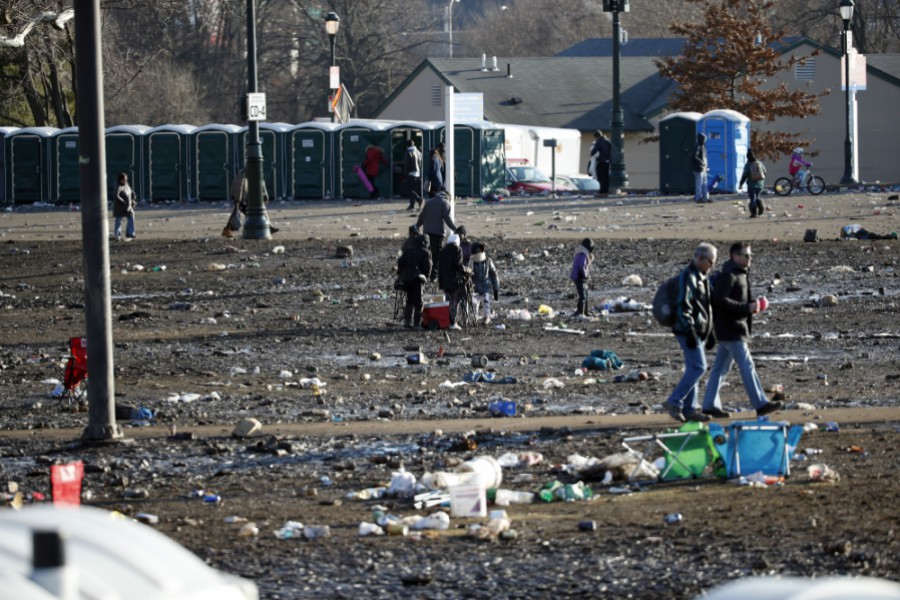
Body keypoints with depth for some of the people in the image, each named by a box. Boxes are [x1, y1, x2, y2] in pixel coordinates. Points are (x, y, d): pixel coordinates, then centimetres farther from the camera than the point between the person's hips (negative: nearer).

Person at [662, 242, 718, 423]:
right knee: (698, 367, -12)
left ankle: (689, 408, 12)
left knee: (694, 368, 9)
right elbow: (683, 306, -21)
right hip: (688, 331, -10)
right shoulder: (687, 277, -14)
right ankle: (674, 402, -9)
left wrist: (709, 333, 25)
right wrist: (690, 332, -24)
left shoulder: (701, 278, 18)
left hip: (698, 331, 10)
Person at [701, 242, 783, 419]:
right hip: (730, 328, -10)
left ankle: (710, 405, 13)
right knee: (747, 366, -10)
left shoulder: (741, 274, 18)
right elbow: (721, 300, -22)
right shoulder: (728, 275, -13)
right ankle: (761, 404, -12)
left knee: (720, 367, 10)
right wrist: (746, 307, -23)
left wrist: (753, 305, 7)